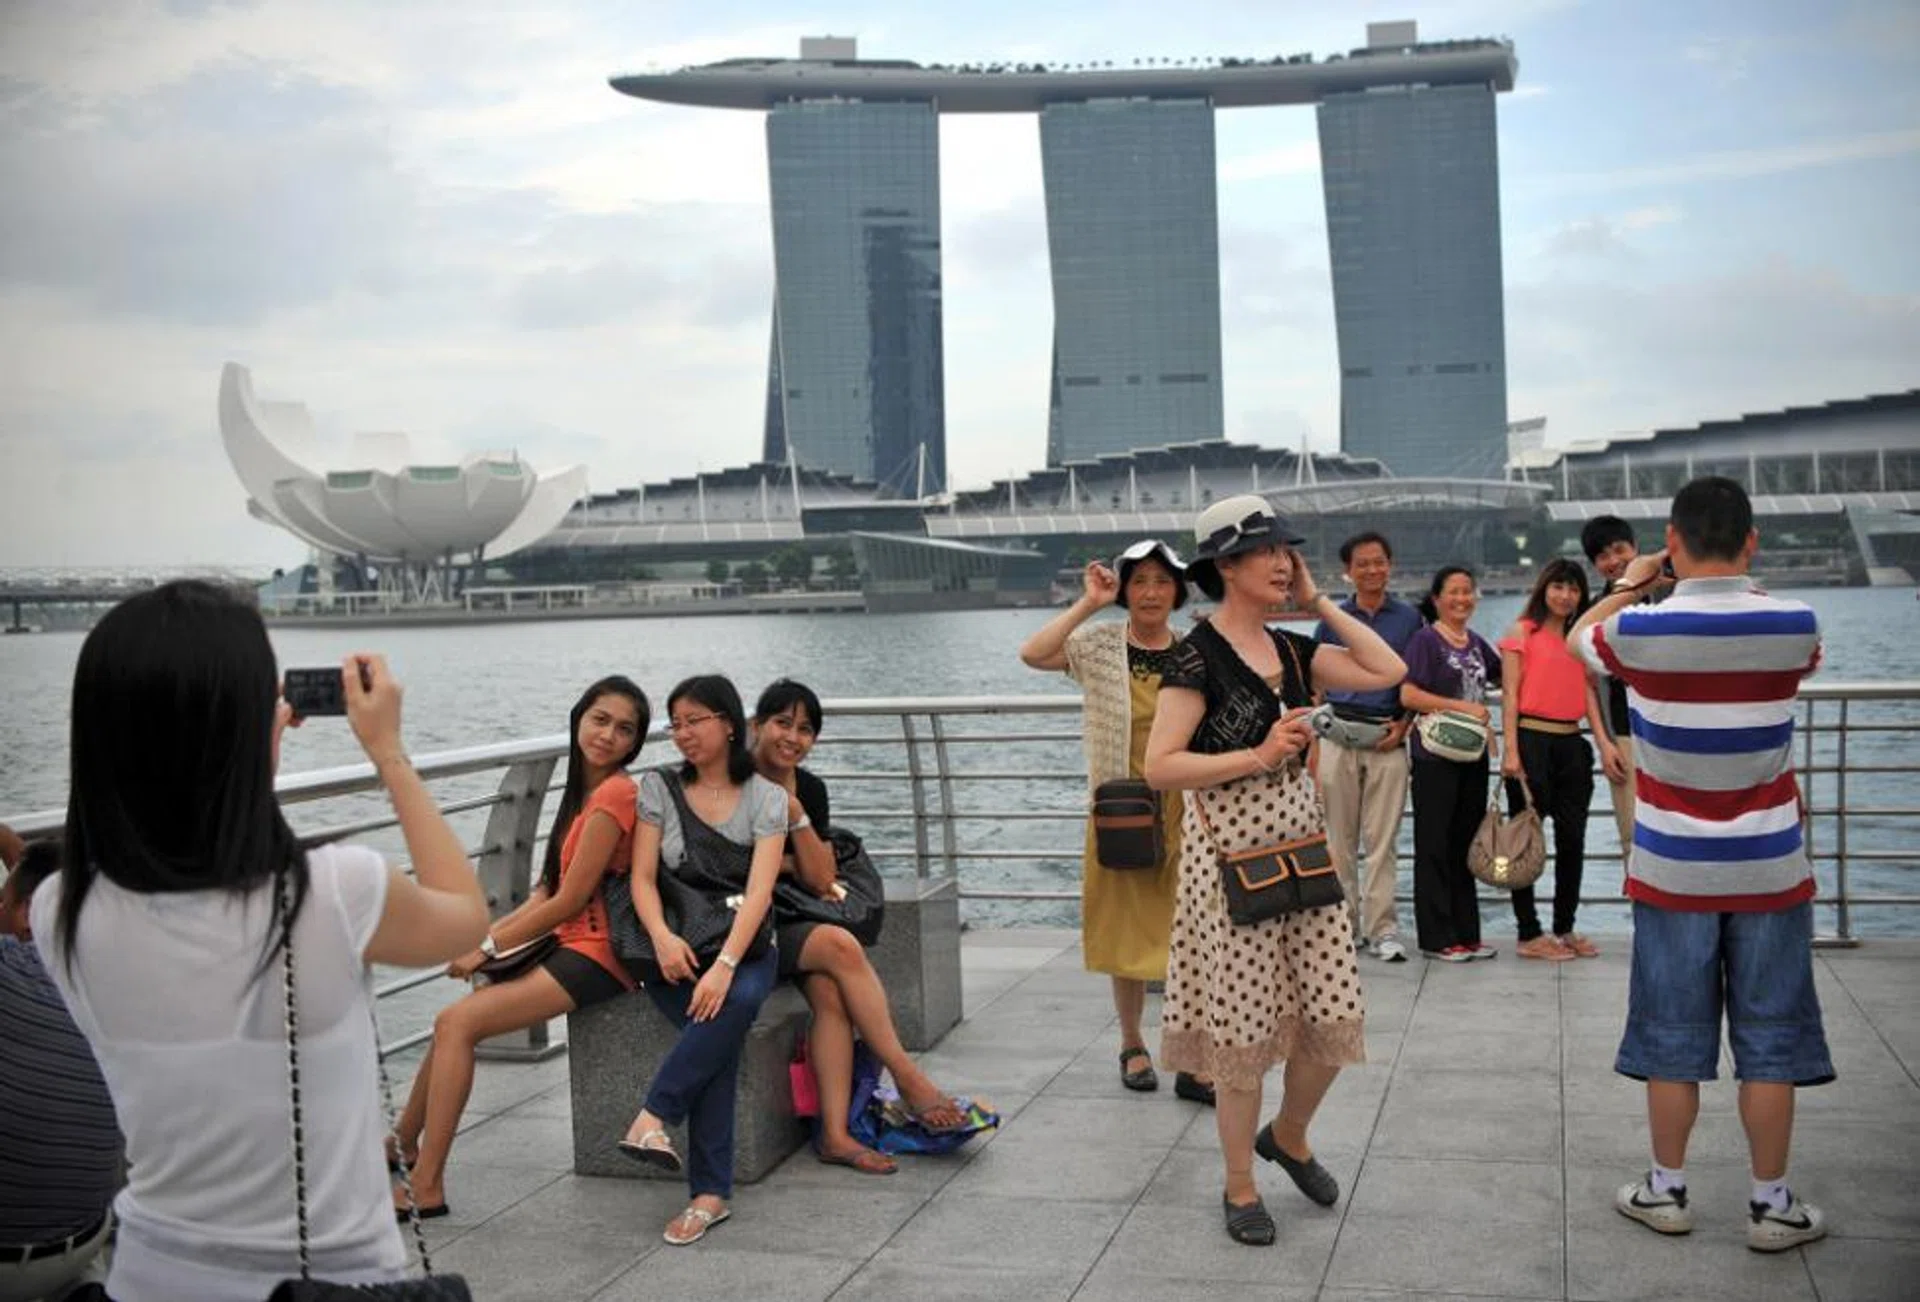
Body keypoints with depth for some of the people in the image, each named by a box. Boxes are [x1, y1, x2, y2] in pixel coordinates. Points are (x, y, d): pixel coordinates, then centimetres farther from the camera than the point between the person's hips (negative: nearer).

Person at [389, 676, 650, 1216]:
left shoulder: (614, 794, -15)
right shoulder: (585, 791, 14)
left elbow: (569, 900, -15)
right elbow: (548, 892, 13)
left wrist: (488, 946, -6)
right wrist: (485, 935, 1)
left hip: (596, 954, -8)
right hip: (567, 943, 8)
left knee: (457, 1022, -15)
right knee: (453, 1023, 5)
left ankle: (426, 1188, -9)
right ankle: (403, 1148, 22)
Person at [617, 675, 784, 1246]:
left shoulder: (767, 798, 1)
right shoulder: (658, 787, 6)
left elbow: (759, 891, -12)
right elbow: (642, 878, -2)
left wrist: (725, 965, -27)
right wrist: (662, 937, -23)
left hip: (744, 948, 0)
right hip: (676, 953, 0)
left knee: (736, 1002, -36)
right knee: (722, 1021, -32)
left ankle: (653, 1118, -30)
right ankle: (710, 1193, -31)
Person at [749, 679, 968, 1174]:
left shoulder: (809, 790, 9)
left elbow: (822, 881, 2)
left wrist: (795, 813, -9)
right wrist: (786, 865, -3)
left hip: (790, 925, 5)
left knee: (829, 989, -25)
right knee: (840, 946, -26)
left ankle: (835, 1135, -26)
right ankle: (909, 1079, -18)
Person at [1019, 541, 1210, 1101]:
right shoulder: (1099, 645, -2)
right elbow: (1032, 654, -20)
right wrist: (1088, 604, -19)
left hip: (1184, 808, 1)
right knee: (1127, 932, 10)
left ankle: (1193, 1061, 9)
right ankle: (1132, 1046, 28)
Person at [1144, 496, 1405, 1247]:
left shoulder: (1290, 649, 8)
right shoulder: (1199, 655, -12)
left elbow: (1387, 672, 2)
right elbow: (1159, 766, -17)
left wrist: (1318, 602, 3)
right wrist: (1259, 755, -19)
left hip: (1303, 846, 7)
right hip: (1231, 857, -6)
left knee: (1333, 1018, 8)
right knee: (1243, 1032, 3)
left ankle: (1288, 1136, 36)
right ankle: (1240, 1188, 22)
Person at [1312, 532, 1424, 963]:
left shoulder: (1409, 618, 8)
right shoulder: (1333, 618, 9)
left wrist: (1403, 725, -5)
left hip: (1388, 737, -1)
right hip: (1338, 736, 1)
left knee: (1382, 840, -1)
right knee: (1339, 839, 4)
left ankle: (1382, 928, 2)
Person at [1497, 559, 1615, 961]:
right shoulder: (1523, 632, 1)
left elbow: (1588, 693, 11)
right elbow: (1510, 693, -5)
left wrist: (1604, 741, -3)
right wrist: (1510, 750, -14)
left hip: (1571, 743, 6)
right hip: (1531, 740, -6)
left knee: (1573, 839, 8)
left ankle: (1565, 929, 19)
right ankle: (1529, 935, 3)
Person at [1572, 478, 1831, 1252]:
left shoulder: (1640, 631, -12)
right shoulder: (1793, 625, -9)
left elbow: (1579, 636, 12)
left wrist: (1628, 587, 28)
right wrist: (1743, 587, 27)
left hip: (1673, 869, 0)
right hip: (1769, 869, 1)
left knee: (1673, 1039, 10)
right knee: (1769, 1041, 9)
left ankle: (1667, 1192, 21)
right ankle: (1771, 1206, 17)